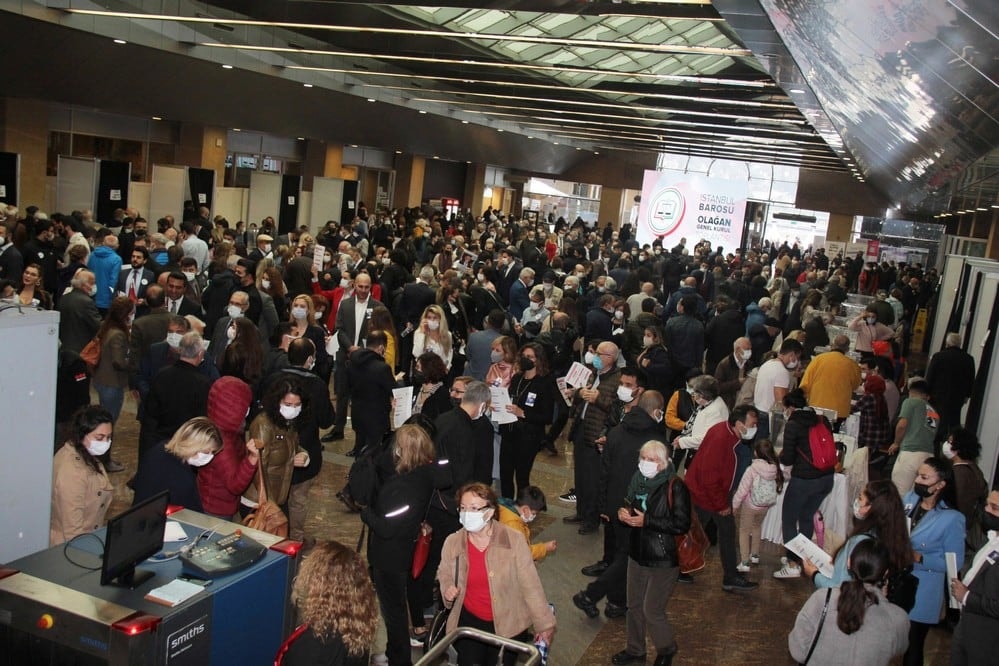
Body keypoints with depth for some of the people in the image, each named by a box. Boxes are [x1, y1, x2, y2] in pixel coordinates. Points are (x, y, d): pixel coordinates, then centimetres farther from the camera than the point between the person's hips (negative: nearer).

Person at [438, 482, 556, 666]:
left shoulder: (514, 541, -17)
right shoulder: (452, 542, -9)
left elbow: (531, 586, -10)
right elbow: (444, 574, 12)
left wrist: (544, 624, -5)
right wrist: (447, 589, -10)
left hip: (508, 623, -2)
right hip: (469, 619, 2)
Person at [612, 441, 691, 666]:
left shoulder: (674, 487, -20)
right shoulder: (637, 479, 0)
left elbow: (682, 525, -22)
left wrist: (647, 521, -24)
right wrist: (623, 513, -7)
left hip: (662, 560, -6)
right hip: (637, 554, 7)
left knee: (652, 610, 4)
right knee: (634, 605, 18)